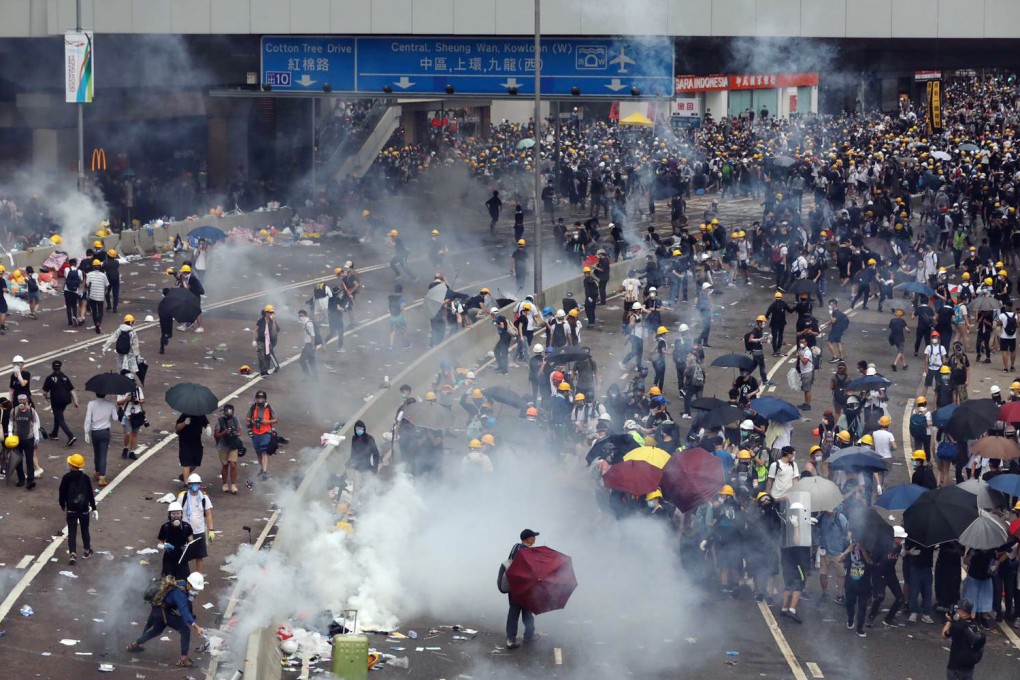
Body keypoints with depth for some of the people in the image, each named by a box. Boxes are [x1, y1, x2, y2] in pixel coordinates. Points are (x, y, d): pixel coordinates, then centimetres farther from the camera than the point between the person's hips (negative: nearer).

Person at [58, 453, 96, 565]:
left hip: (71, 509, -2)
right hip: (84, 508, 2)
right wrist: (94, 508, 7)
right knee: (85, 530, 18)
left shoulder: (66, 478, -11)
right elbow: (90, 494, -1)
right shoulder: (85, 477, -5)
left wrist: (63, 506, 12)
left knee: (72, 532, 1)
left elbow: (62, 493, -5)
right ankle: (87, 551, 30)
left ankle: (73, 554, -11)